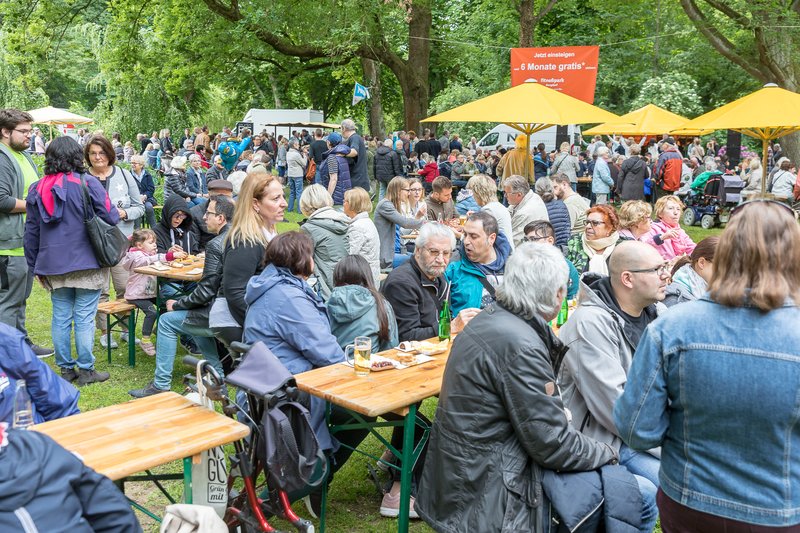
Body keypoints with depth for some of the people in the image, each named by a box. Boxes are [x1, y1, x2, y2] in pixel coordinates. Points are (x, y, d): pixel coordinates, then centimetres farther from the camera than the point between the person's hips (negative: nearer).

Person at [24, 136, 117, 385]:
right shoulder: (87, 183, -11)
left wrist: (35, 266, 18)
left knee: (60, 317, 12)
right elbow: (110, 217, -10)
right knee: (84, 318, 2)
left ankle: (66, 369, 20)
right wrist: (118, 213, 14)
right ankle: (85, 370, 9)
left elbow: (31, 232, 10)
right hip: (86, 263, -4)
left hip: (53, 265, 5)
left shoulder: (36, 189, 6)